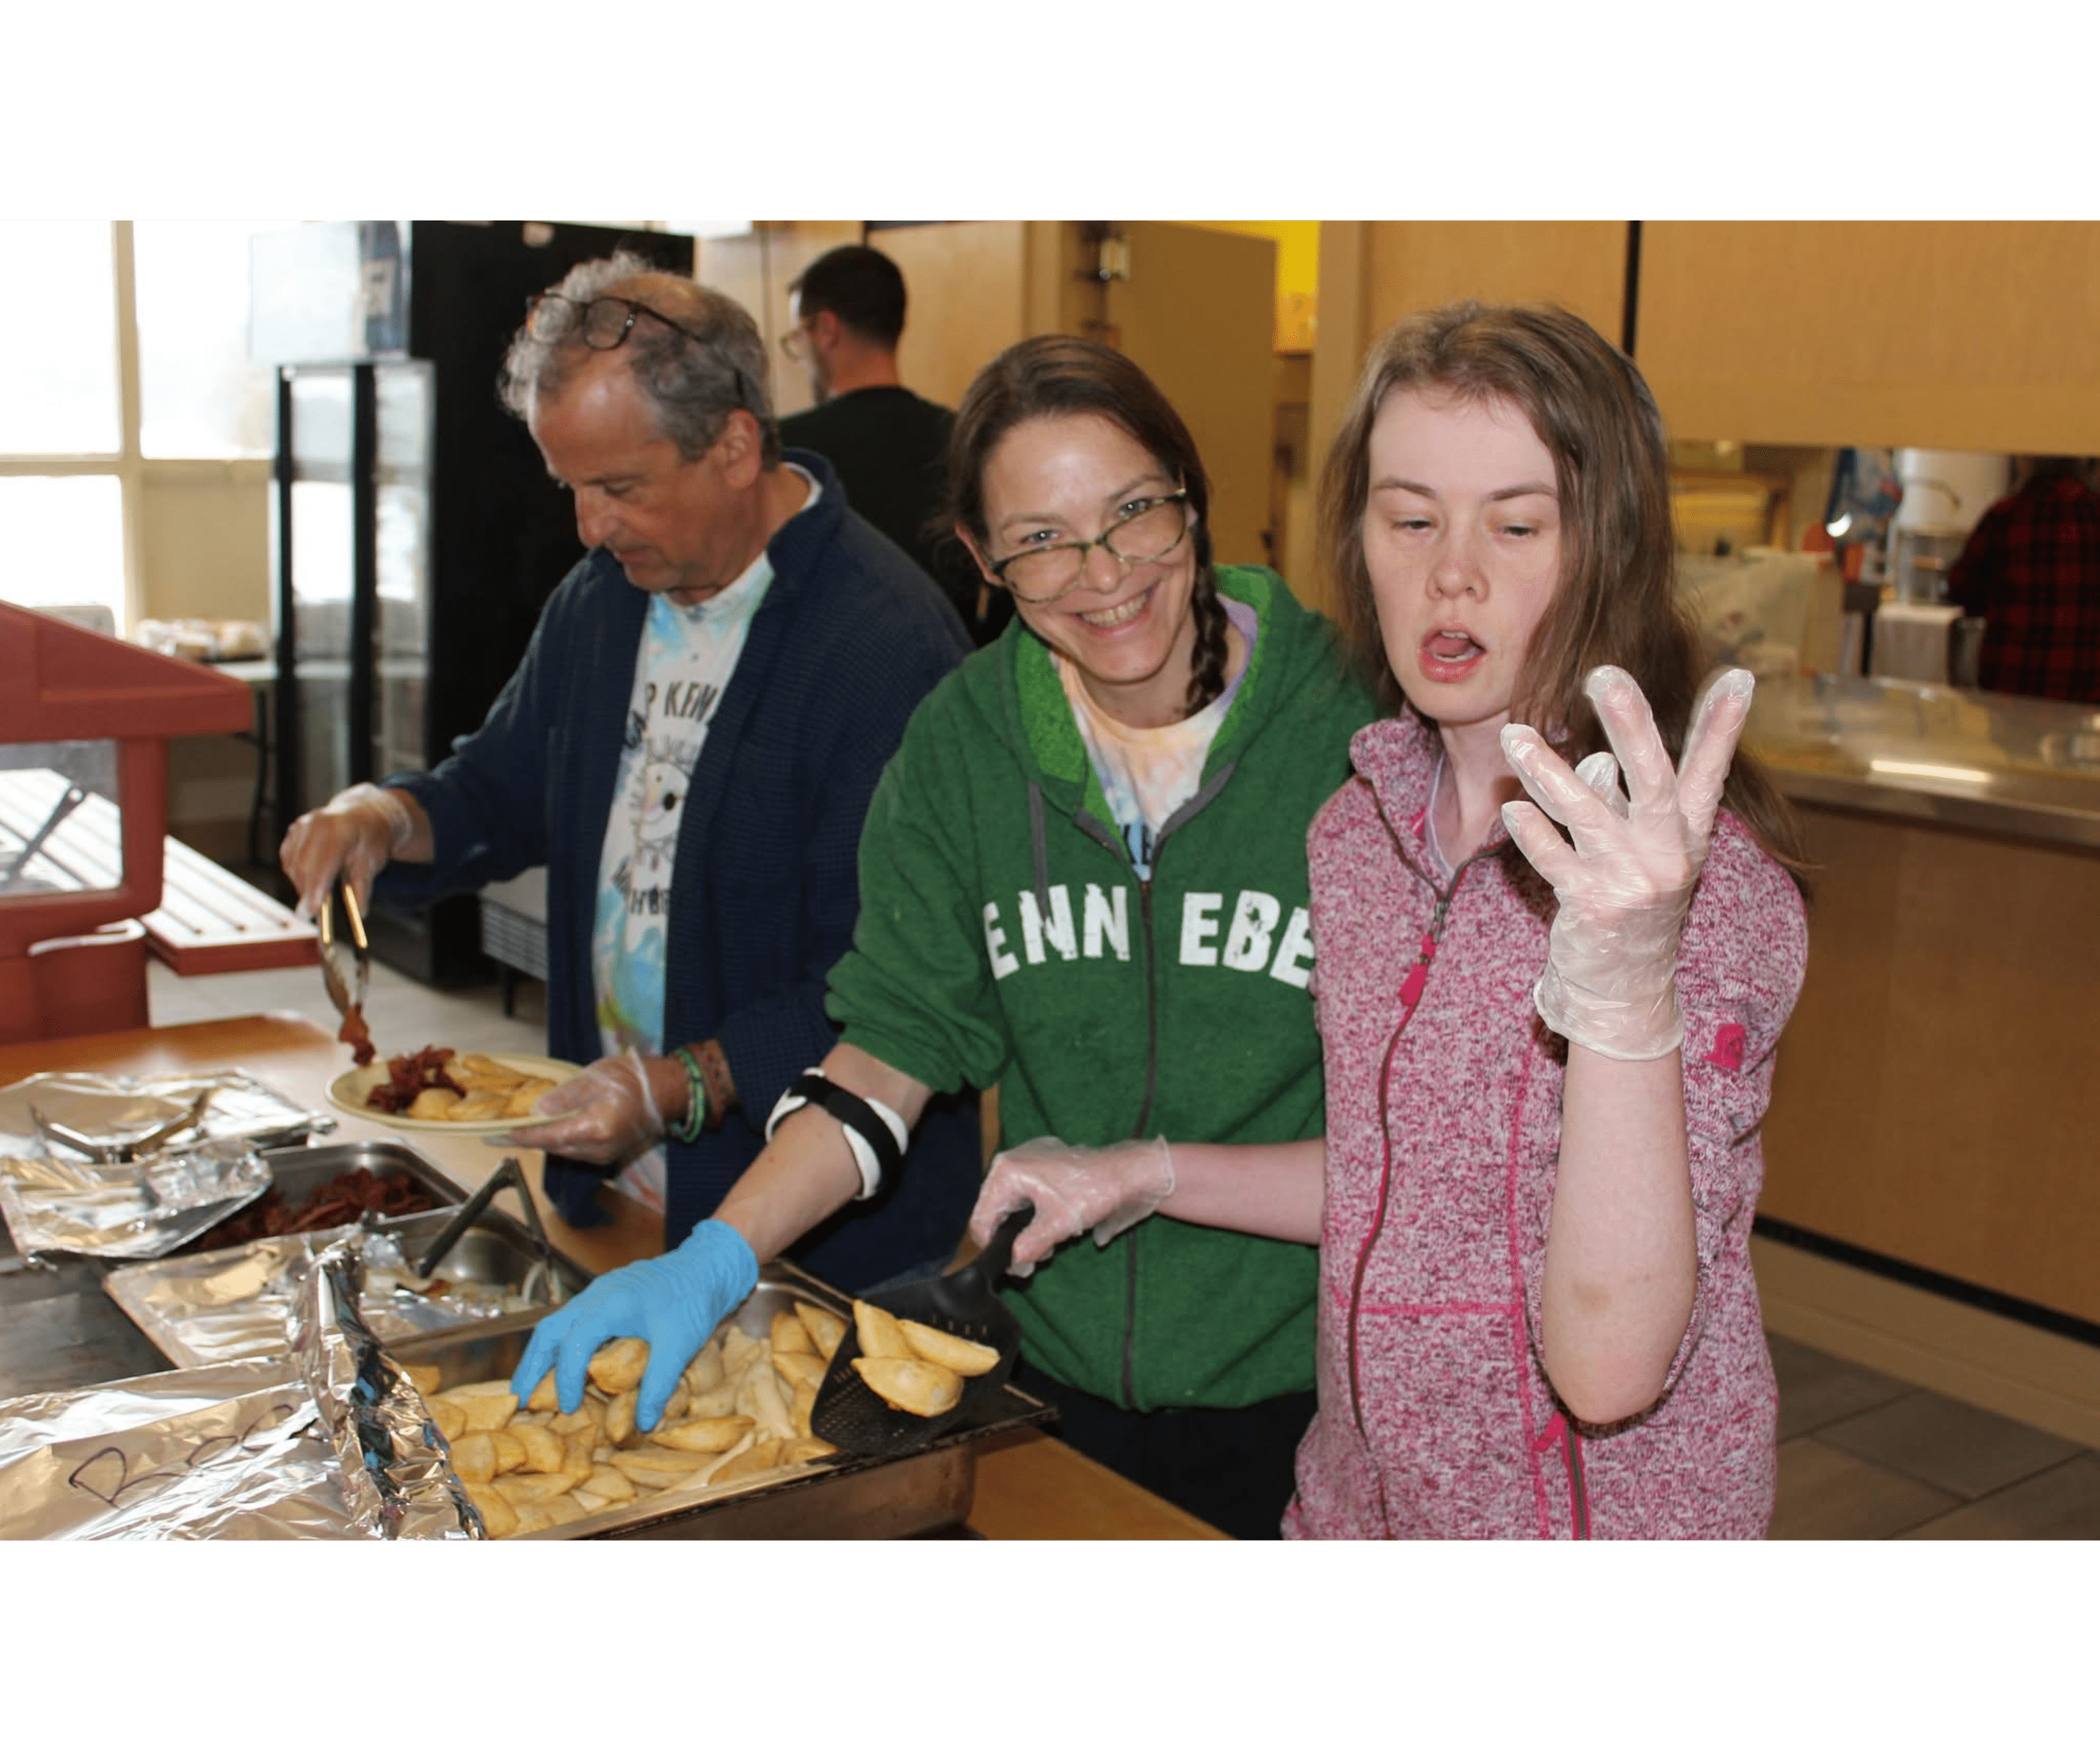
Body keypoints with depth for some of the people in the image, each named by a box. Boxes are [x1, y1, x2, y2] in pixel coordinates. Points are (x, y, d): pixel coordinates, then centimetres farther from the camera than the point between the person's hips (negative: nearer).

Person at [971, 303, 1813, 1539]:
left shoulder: (1709, 877, -21)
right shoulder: (1361, 831, -2)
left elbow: (1608, 1366, -29)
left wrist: (1625, 991, -40)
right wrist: (1152, 1175, 6)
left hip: (1606, 1498, -6)